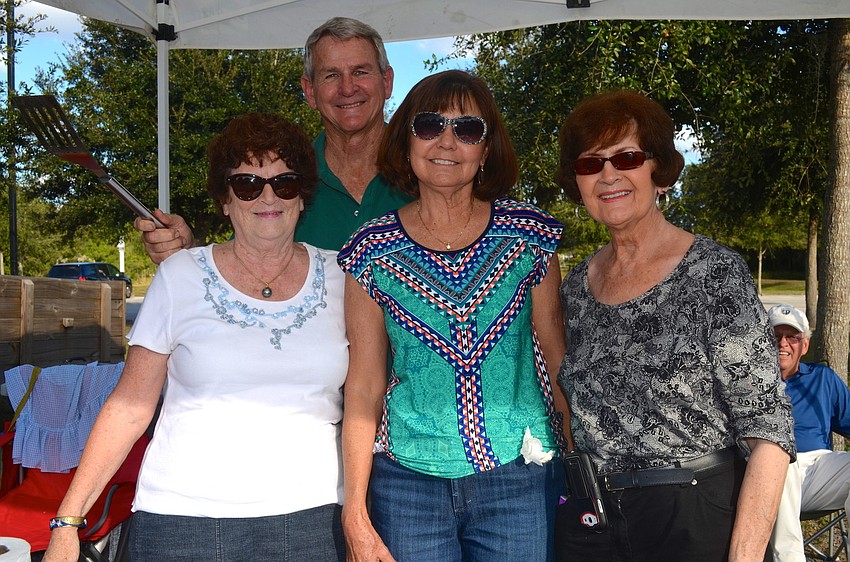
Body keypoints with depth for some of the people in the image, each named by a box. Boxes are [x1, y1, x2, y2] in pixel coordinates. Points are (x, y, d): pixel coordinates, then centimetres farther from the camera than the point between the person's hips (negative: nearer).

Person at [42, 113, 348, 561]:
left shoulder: (339, 277, 5)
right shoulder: (180, 277, 0)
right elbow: (131, 406, 1)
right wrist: (68, 518, -3)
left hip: (312, 517, 2)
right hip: (185, 519, -1)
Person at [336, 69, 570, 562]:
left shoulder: (529, 236, -1)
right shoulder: (372, 252, -1)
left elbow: (557, 358, 5)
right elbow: (364, 387, 0)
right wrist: (354, 511, -2)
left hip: (520, 480, 0)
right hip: (408, 483, 0)